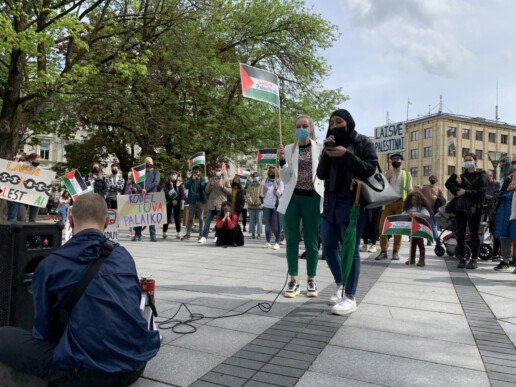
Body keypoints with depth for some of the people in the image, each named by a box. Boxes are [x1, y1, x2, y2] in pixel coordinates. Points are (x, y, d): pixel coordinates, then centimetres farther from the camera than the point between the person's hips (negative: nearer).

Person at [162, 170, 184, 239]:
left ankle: (178, 233, 7)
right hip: (169, 202, 0)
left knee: (177, 217, 3)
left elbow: (182, 193, 0)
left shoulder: (180, 183, 6)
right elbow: (166, 193, -4)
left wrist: (176, 200, -11)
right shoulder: (167, 183, 5)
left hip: (177, 202, 1)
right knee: (167, 217, -1)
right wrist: (172, 200, -12)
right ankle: (164, 232, 5)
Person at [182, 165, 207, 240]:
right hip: (192, 201, 1)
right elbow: (186, 186, -9)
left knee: (200, 218, 4)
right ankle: (188, 234, 11)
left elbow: (205, 188, -1)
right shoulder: (190, 179, 8)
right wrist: (192, 179, -16)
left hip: (200, 201, -1)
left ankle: (201, 234, 8)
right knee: (190, 218, 7)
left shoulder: (203, 179, 7)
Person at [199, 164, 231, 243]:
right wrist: (210, 185, -8)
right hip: (211, 204, 2)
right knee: (207, 221, 0)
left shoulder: (226, 180, 5)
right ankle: (204, 237, 1)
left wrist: (222, 186, -13)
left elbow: (229, 191, 1)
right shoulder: (211, 179, 13)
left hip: (221, 204, -2)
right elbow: (207, 191, 11)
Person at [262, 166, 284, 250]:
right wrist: (264, 192, -12)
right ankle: (267, 241, 15)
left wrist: (276, 188, -21)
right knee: (268, 224, 9)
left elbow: (281, 195, -6)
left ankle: (277, 242, -2)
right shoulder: (265, 181, 7)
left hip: (276, 206, -3)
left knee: (276, 225, -2)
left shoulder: (280, 182, -1)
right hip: (267, 206, 3)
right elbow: (262, 195, 11)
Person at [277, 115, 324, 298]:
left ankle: (311, 280, 17)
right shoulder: (289, 149, 6)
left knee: (311, 241, 5)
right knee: (292, 240, 4)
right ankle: (293, 280, 14)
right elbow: (285, 179, 5)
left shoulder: (320, 149, 3)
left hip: (312, 198, -1)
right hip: (292, 198, 2)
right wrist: (282, 161, -9)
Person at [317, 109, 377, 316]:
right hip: (332, 202, 6)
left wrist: (346, 155, -17)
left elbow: (371, 168, -10)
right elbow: (321, 174, 7)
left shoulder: (363, 142, 1)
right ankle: (340, 285, 30)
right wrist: (326, 153, -7)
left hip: (353, 202, -6)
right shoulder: (332, 145, 15)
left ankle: (350, 298, 3)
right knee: (328, 247, 9)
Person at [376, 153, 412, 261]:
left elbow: (410, 190, 7)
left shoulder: (406, 174, 12)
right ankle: (383, 251, -3)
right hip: (388, 202, 1)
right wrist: (387, 178, -7)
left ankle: (396, 251, 6)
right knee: (382, 225, -8)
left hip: (401, 202, -1)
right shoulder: (388, 174, 17)